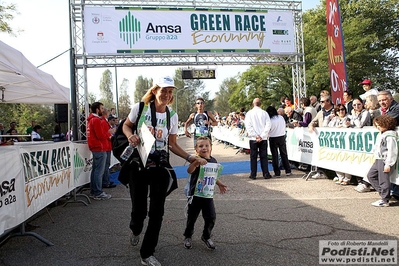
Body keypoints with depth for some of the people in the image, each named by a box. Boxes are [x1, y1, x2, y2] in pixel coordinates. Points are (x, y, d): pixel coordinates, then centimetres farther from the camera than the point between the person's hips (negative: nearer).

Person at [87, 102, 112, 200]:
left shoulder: (91, 119, 17)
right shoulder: (96, 120, -15)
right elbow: (101, 135, -19)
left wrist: (107, 135, 4)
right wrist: (109, 135, -3)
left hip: (94, 148, 11)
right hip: (99, 148, -11)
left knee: (95, 170, 14)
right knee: (99, 171, -7)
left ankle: (93, 192, 21)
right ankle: (98, 193, -3)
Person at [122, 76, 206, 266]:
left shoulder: (172, 116, 0)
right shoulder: (140, 108, -7)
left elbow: (172, 145, 7)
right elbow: (126, 125, 10)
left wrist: (190, 158, -5)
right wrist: (130, 135, -13)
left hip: (160, 167, 2)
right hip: (138, 165, -1)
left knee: (157, 211, 0)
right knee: (139, 208, 7)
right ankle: (135, 230, 47)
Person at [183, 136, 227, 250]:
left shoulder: (213, 161, 3)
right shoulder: (197, 161, -14)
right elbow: (189, 171, -35)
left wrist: (220, 184, 17)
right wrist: (196, 162, -50)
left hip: (208, 195, 4)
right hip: (195, 195, -4)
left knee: (211, 217, 5)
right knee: (192, 217, 9)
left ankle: (206, 236, 28)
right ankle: (188, 236, 33)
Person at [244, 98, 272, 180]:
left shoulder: (249, 113, -3)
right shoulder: (264, 113, -1)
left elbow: (248, 126, -9)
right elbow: (268, 125, -7)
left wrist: (255, 136, -8)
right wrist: (262, 136, -8)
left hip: (253, 139, -1)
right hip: (263, 139, 1)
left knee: (253, 156, 6)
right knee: (264, 156, 7)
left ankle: (253, 174, 8)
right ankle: (266, 174, 9)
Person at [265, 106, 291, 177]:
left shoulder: (270, 120, -17)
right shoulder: (281, 118, -2)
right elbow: (284, 126, 8)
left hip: (273, 138, -4)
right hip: (282, 137, 4)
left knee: (275, 156, 6)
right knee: (284, 154, 14)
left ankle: (277, 173, 8)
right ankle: (288, 171, 18)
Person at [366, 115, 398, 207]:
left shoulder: (390, 136, -17)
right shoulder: (381, 135, 13)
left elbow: (392, 151, -20)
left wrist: (388, 164, -21)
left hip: (385, 161, -10)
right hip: (378, 160, 10)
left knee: (383, 180, -3)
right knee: (371, 175, 15)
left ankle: (385, 201, 8)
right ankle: (382, 192, 23)